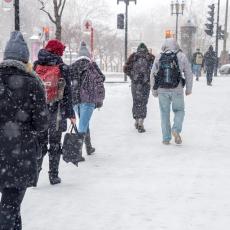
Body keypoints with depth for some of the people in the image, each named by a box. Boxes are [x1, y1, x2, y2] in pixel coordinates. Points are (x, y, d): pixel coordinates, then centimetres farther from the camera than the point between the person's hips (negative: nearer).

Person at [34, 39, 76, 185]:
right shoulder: (62, 68, -6)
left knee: (40, 142, 14)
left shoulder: (35, 66, 5)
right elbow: (67, 93, -5)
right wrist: (71, 114, 1)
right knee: (55, 144, 8)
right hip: (56, 111, -3)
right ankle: (54, 175, 12)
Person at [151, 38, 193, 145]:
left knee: (165, 113, 11)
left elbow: (153, 75, 7)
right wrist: (189, 89, 11)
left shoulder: (159, 58, 5)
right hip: (177, 90, -1)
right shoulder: (181, 56, 1)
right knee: (179, 111, 16)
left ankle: (166, 138, 10)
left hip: (162, 91, 2)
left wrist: (154, 91, 16)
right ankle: (176, 130, -7)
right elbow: (188, 74, 1)